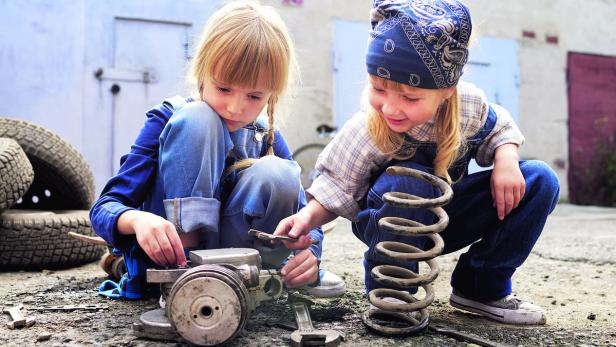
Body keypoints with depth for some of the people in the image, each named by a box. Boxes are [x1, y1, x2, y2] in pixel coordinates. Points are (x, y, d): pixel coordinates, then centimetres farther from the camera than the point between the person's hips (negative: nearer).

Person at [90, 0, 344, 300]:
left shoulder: (268, 140, 1)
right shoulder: (169, 119, -8)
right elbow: (104, 207, -12)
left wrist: (308, 253, -24)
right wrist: (137, 219, -37)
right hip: (166, 260, -2)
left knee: (277, 175, -25)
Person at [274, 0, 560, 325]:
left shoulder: (470, 105, -19)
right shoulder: (364, 133, -29)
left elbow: (499, 128, 2)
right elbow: (335, 190, -21)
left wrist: (506, 158, -18)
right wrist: (309, 215, -39)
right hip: (389, 223, -4)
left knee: (539, 180, -7)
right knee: (410, 182, -39)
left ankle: (481, 288, 2)